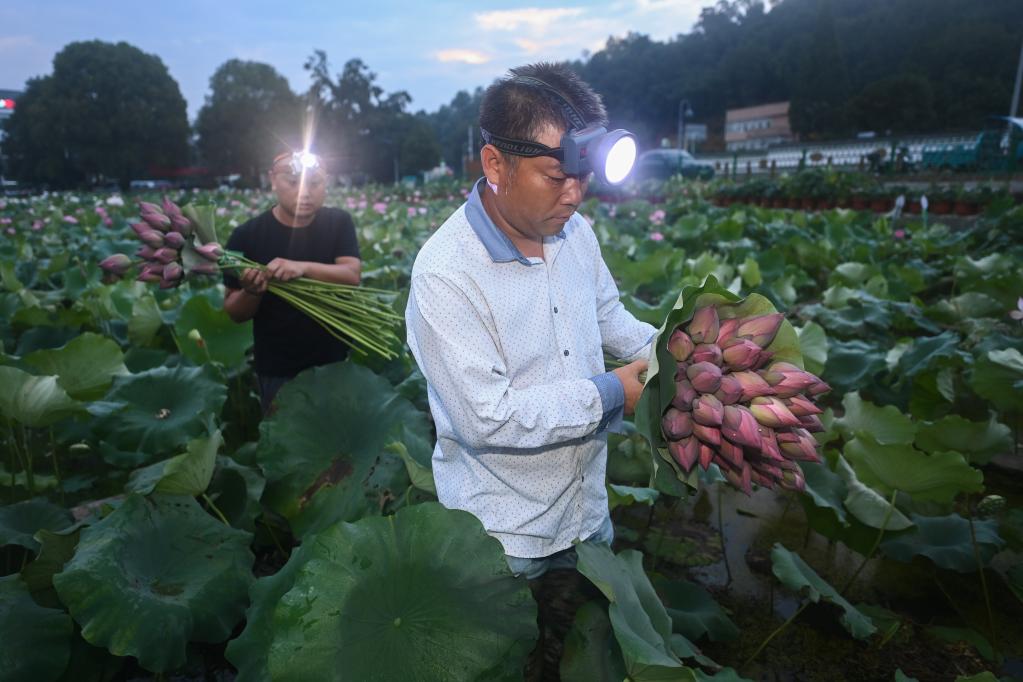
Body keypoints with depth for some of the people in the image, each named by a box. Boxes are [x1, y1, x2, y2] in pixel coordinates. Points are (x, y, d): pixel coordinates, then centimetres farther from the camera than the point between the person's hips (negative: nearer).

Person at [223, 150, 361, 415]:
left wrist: (304, 267, -34)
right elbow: (235, 314, -4)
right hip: (278, 371, -1)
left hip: (336, 362, 1)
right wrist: (251, 291, -26)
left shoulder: (338, 222, -4)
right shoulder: (247, 235, -9)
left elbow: (352, 276, -18)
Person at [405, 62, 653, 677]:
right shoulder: (445, 272, -27)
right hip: (502, 537, -6)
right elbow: (486, 417, -29)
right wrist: (610, 394, -24)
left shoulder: (575, 231, -5)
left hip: (588, 507, 7)